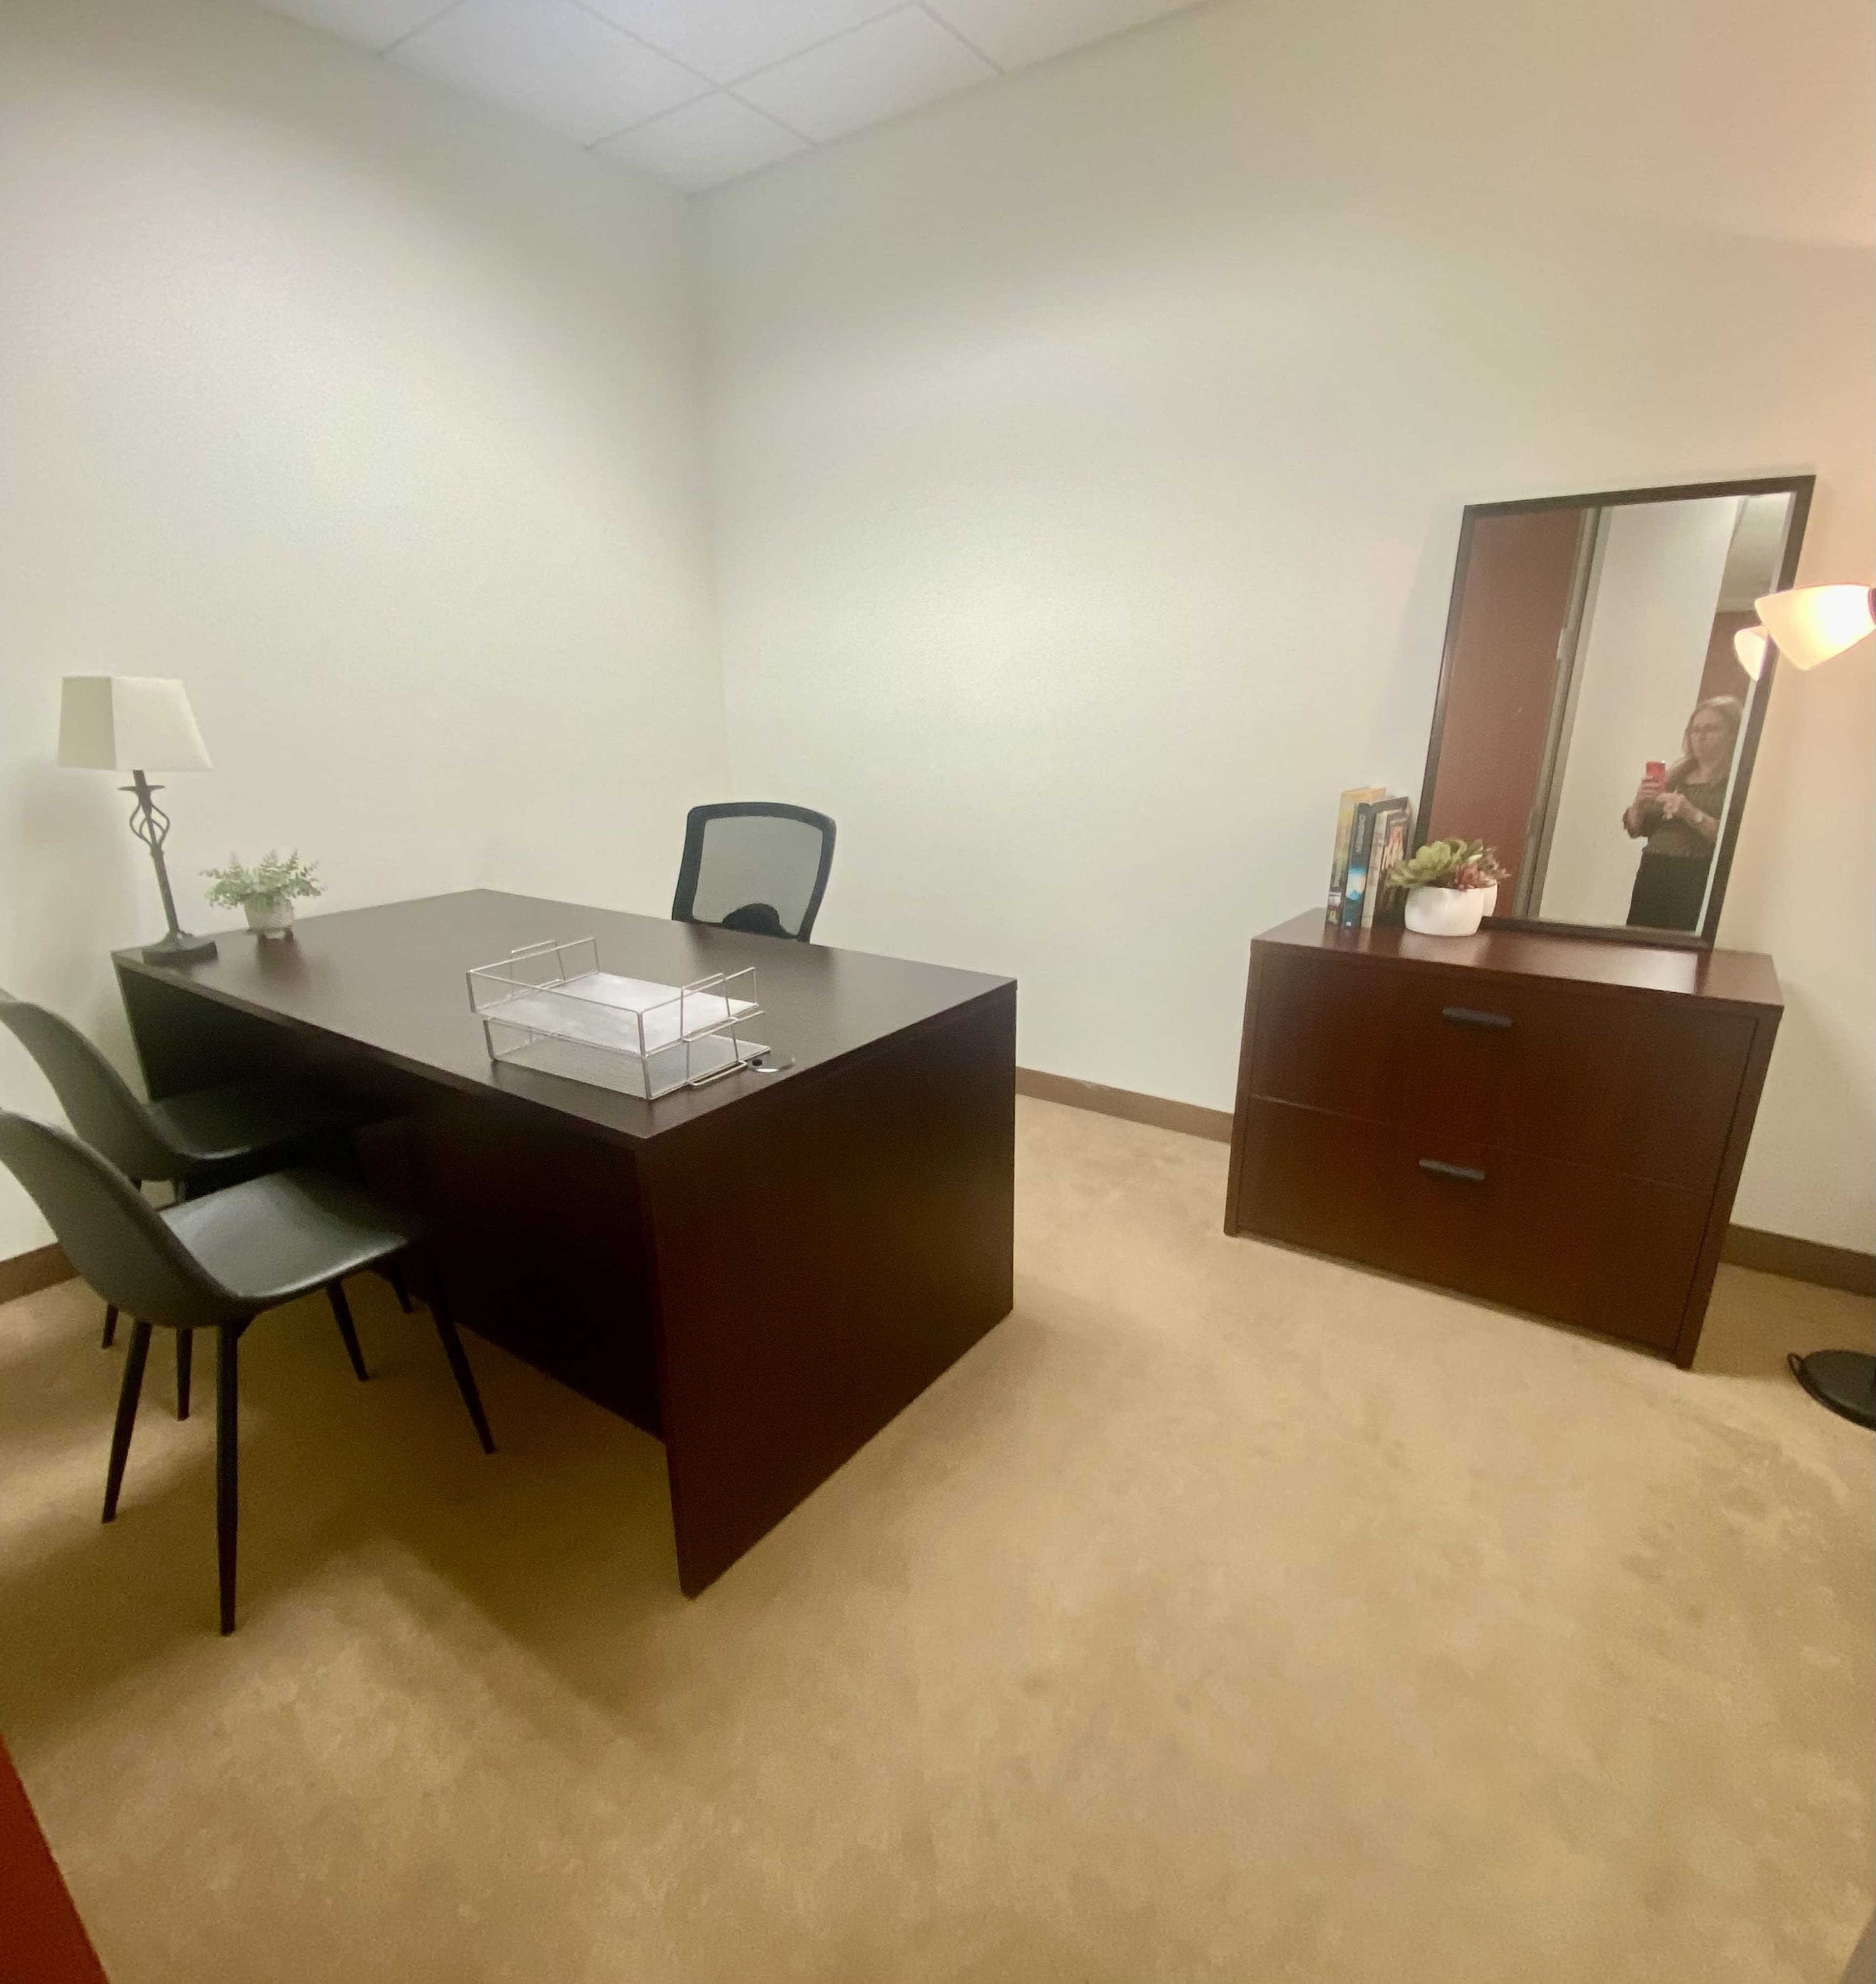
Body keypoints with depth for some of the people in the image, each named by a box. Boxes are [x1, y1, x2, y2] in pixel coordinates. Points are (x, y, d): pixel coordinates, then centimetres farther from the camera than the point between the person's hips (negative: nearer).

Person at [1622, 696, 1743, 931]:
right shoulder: (1675, 775, 16)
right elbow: (1635, 830, 18)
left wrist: (1693, 815, -20)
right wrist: (1639, 804, 0)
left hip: (1698, 884, -5)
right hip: (1652, 876, 5)